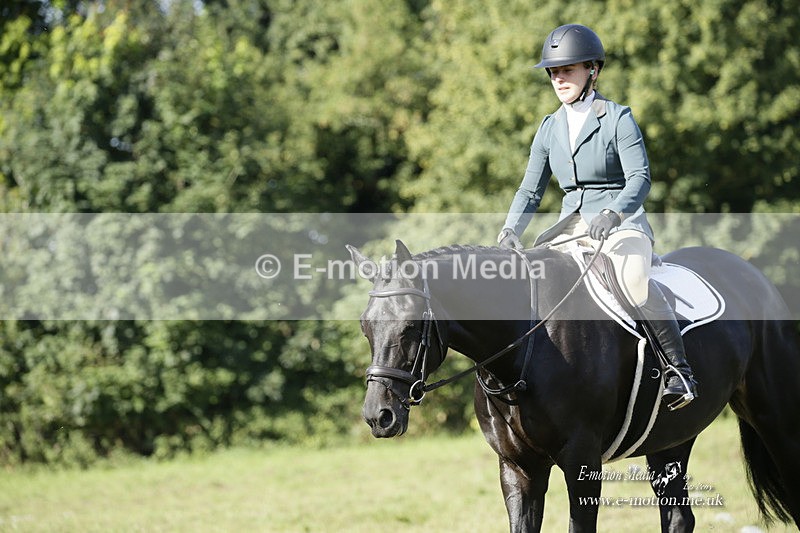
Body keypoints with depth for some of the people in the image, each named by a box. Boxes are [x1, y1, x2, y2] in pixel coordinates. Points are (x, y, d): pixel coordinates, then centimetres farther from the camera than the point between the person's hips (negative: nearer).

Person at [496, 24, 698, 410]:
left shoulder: (617, 119, -4)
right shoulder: (550, 128, 12)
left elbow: (639, 177, -15)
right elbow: (531, 190, 12)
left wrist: (612, 214, -33)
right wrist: (510, 231, -6)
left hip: (622, 222, -6)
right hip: (572, 225, 6)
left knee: (631, 277, -36)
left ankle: (679, 368, -30)